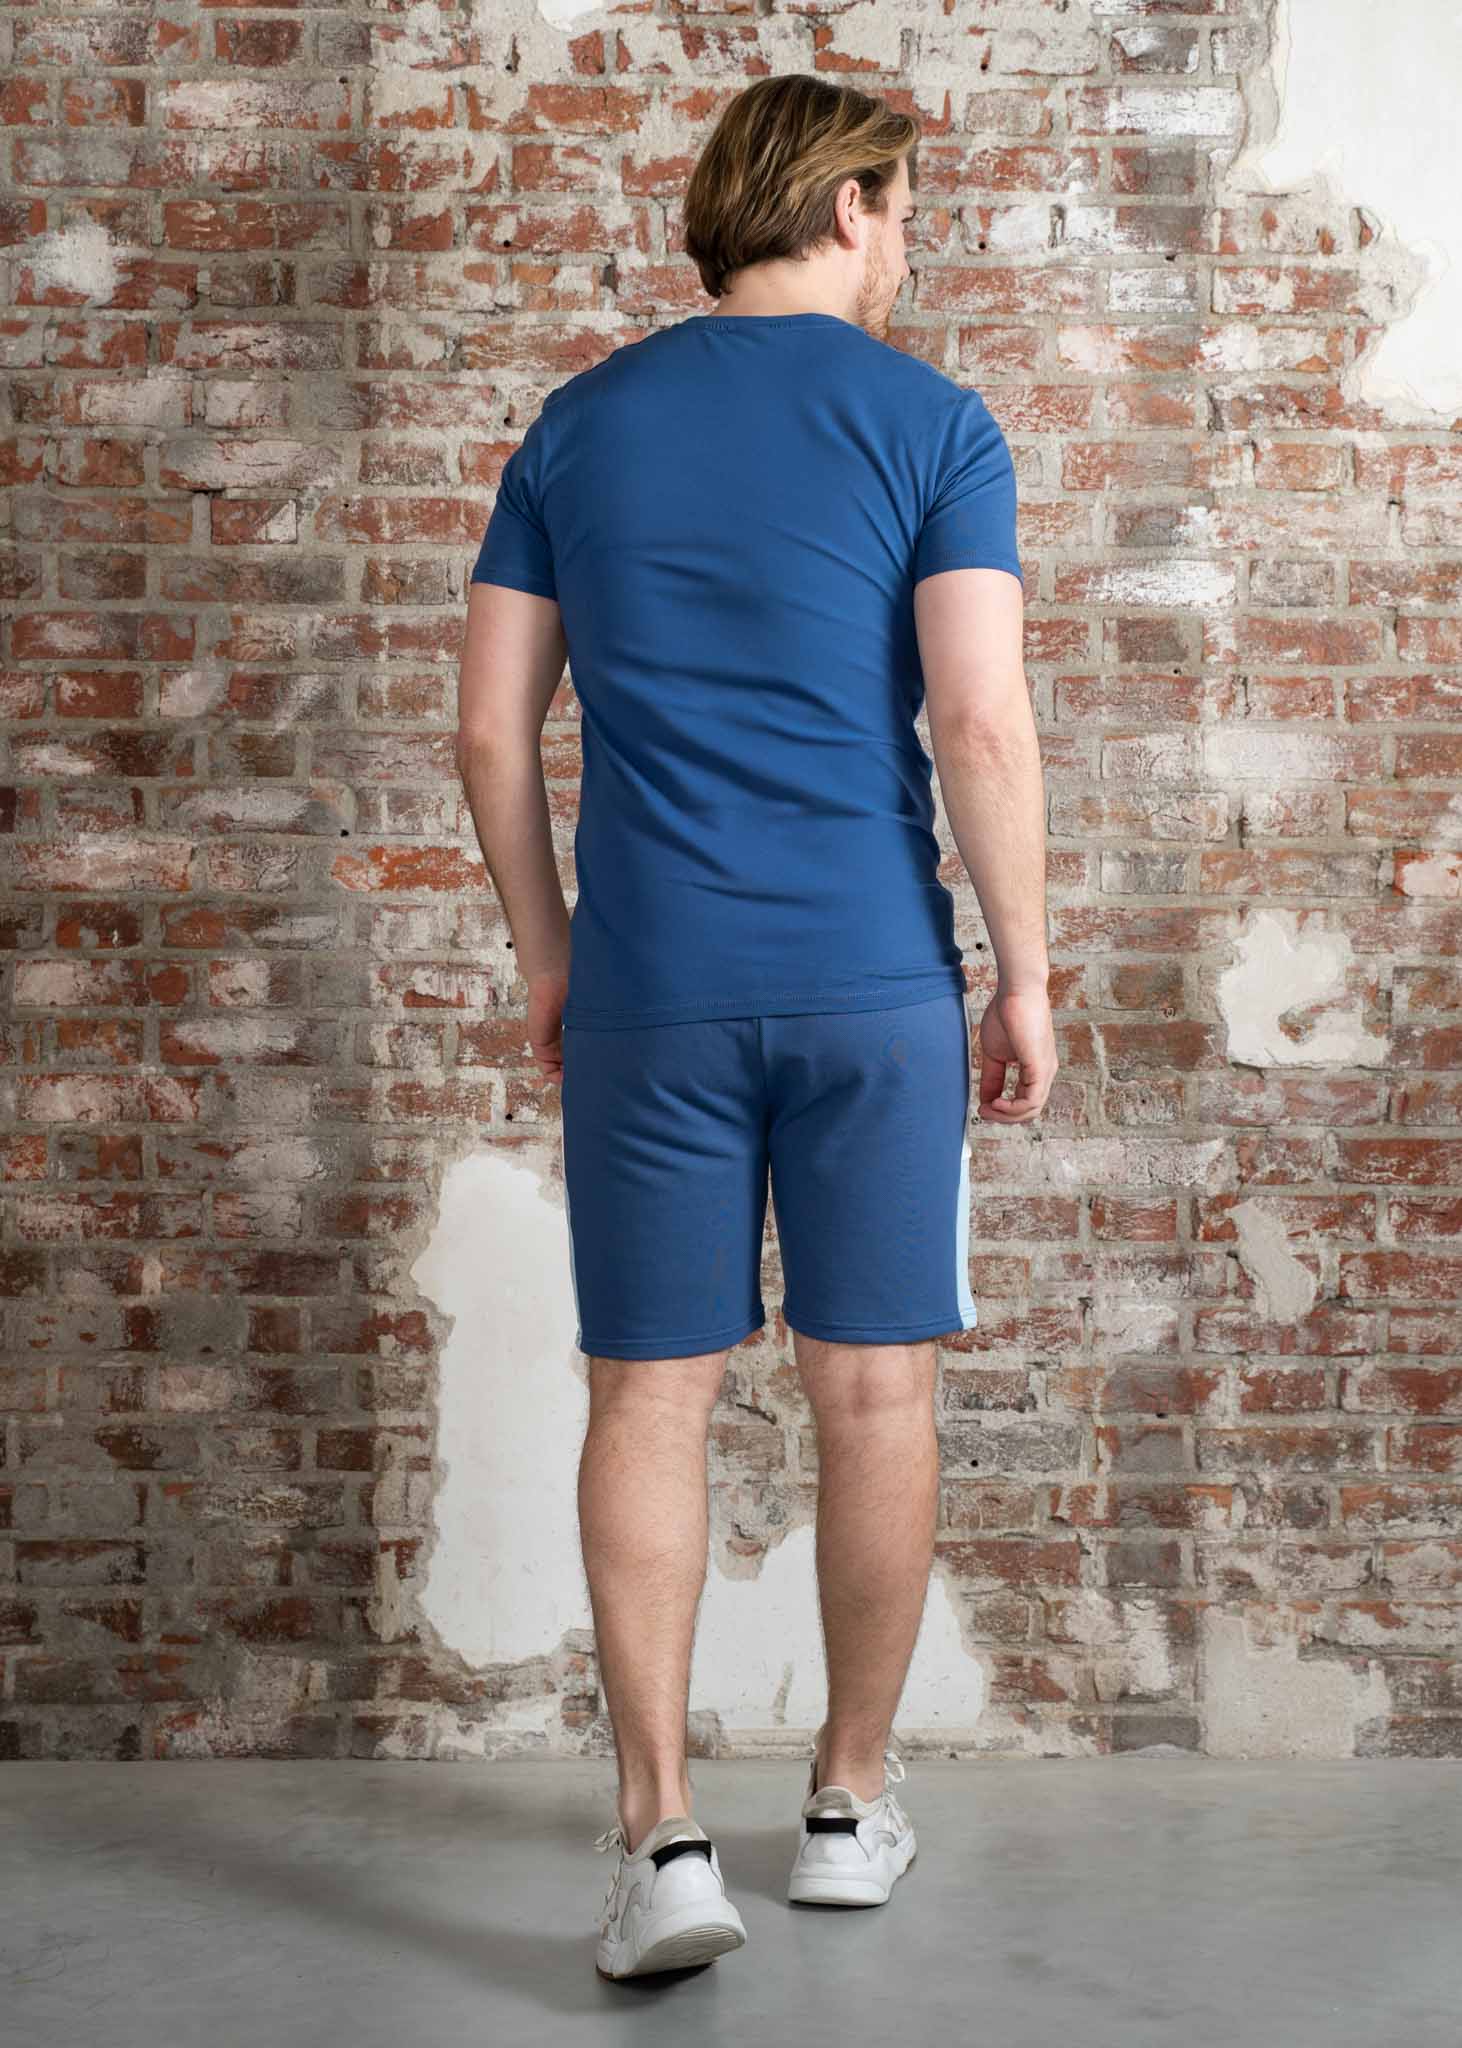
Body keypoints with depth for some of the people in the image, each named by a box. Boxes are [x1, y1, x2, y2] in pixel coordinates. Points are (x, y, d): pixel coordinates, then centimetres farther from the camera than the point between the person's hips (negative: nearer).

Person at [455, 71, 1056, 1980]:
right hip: (876, 985, -1)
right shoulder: (930, 423, -1)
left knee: (651, 1401, 7)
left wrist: (549, 956, 16)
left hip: (648, 995, 2)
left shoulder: (580, 426, 8)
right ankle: (852, 1802, 23)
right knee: (876, 1397, 10)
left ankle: (662, 1837, 4)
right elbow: (983, 724, -10)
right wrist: (1027, 979, -1)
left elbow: (492, 729, 6)